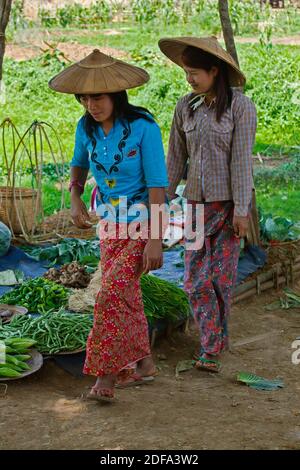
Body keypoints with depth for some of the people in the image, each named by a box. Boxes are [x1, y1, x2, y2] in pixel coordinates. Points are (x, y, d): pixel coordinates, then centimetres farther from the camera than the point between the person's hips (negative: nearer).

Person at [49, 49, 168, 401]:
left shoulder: (143, 126, -20)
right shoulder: (86, 128, -3)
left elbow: (157, 184, -19)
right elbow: (79, 166, 17)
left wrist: (155, 239, -22)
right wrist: (75, 198, -3)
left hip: (141, 222, -6)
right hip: (110, 222, 6)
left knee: (112, 292, -15)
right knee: (125, 294, 12)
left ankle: (107, 374, -4)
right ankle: (142, 364, 28)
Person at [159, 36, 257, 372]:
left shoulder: (240, 106, -9)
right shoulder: (186, 107, 4)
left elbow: (241, 160, -12)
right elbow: (176, 159, 9)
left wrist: (241, 209, -14)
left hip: (229, 203, -4)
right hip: (196, 203, 4)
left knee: (221, 277, 1)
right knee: (195, 280, 0)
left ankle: (211, 350, 12)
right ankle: (212, 345, 12)